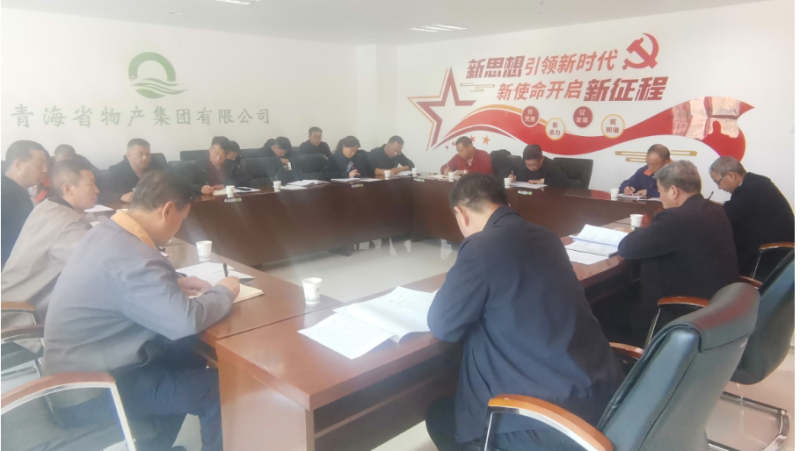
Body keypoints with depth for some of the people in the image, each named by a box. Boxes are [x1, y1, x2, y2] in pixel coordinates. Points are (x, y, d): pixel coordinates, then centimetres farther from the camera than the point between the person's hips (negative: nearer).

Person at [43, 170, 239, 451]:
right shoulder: (130, 256, -30)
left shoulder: (107, 231, 1)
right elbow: (187, 320, -35)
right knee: (220, 388, -7)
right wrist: (225, 292, -16)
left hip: (78, 372, 10)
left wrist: (173, 282, 7)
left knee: (188, 354, 19)